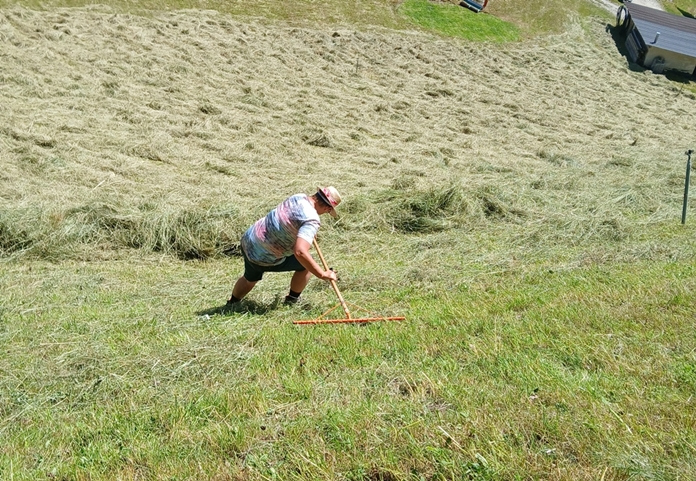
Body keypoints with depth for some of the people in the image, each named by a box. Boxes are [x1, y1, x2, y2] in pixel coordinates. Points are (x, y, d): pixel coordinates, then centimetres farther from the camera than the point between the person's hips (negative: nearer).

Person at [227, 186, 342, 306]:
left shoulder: (299, 197, -3)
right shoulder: (312, 221, -28)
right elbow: (300, 252, -42)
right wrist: (323, 274, -33)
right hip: (264, 259, -8)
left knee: (250, 279, 35)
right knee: (306, 264, 8)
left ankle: (231, 305, 57)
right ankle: (292, 301, 24)